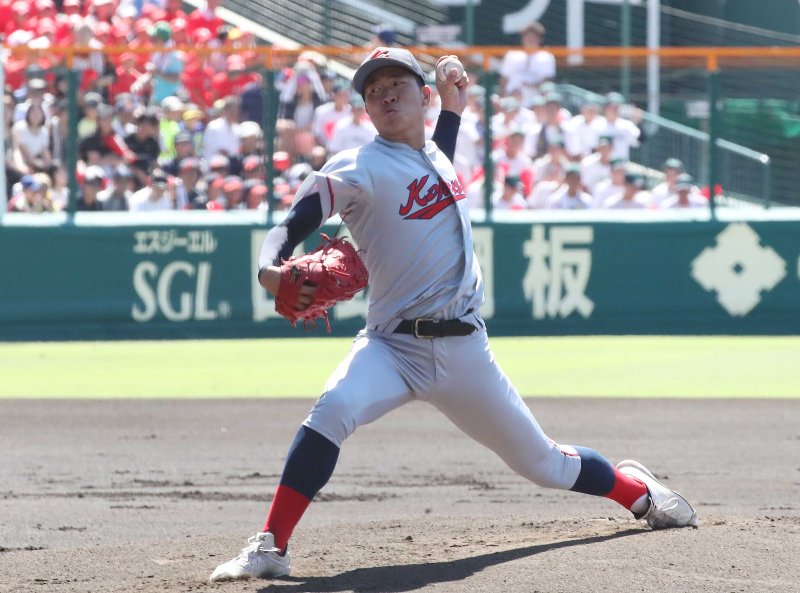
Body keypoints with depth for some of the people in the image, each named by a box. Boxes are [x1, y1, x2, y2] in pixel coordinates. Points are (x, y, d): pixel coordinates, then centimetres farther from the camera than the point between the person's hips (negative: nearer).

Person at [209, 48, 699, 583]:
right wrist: (271, 270, -38)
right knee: (333, 409, -35)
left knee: (542, 462, 13)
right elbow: (291, 226, -17)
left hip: (465, 350, 4)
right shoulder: (357, 169, -8)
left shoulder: (435, 154, 10)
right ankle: (271, 548, -33)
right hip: (394, 347, -4)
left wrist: (453, 111, 26)